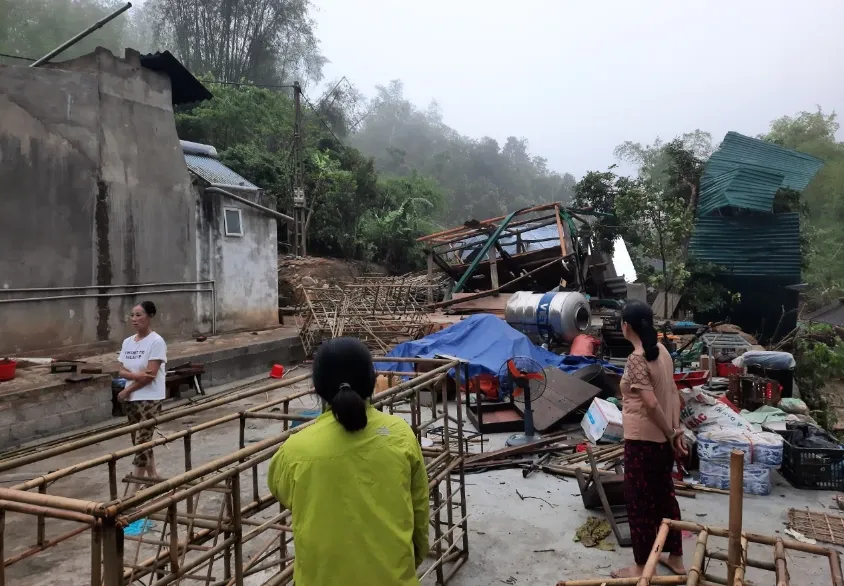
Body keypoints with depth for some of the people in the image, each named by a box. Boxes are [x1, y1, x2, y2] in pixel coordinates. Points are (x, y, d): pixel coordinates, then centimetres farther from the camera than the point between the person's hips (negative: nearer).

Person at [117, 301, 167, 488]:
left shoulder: (156, 341, -13)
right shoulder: (127, 342, 8)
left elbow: (150, 374, -17)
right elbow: (122, 371, 3)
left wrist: (126, 390, -9)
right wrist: (136, 375, -18)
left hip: (150, 398, -8)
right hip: (132, 398, 8)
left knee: (142, 440, -7)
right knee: (139, 440, 13)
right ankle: (153, 476, 26)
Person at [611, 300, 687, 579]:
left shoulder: (636, 359, -22)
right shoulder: (662, 351, 5)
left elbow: (651, 404, -26)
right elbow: (674, 393, 7)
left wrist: (670, 434, -12)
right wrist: (676, 430, 5)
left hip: (643, 441, -9)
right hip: (662, 439, 9)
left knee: (639, 502, 5)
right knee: (665, 496, 20)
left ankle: (642, 567, 19)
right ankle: (675, 558, 34)